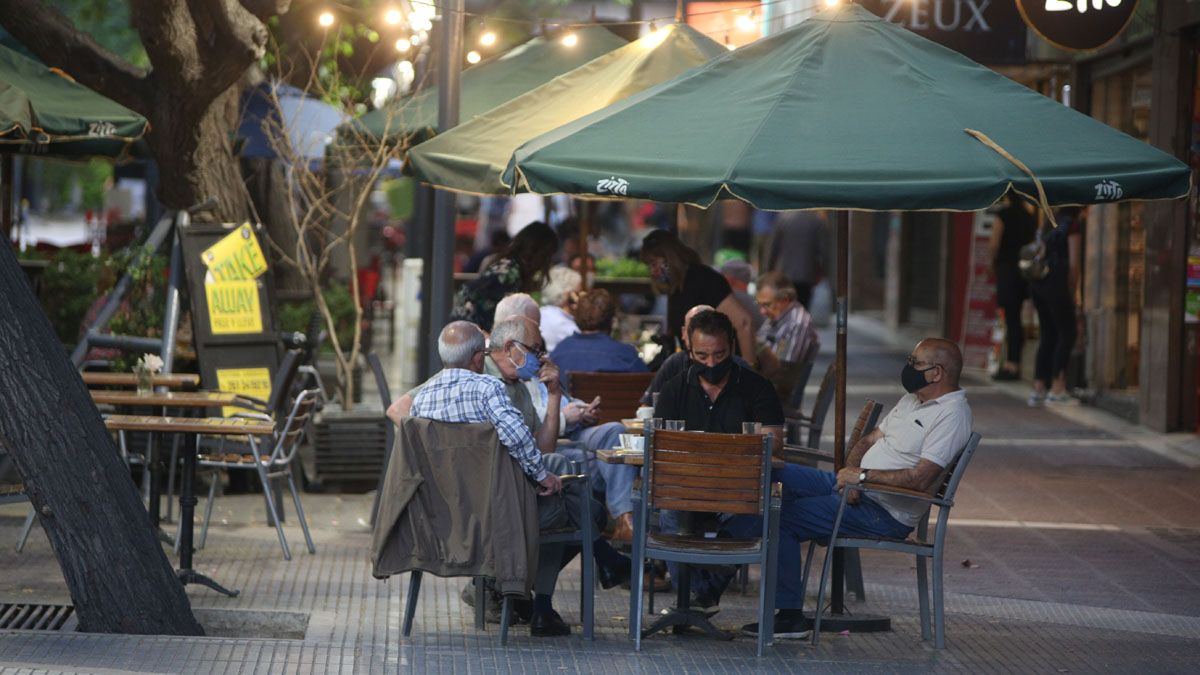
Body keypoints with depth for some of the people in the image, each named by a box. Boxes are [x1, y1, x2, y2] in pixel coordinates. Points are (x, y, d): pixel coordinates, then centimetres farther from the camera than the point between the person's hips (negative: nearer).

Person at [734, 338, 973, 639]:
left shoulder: (952, 416, -15)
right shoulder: (912, 399, 16)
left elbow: (921, 479, -24)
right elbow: (869, 440, 18)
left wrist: (863, 475, -19)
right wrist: (850, 471, -3)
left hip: (885, 513, -10)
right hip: (855, 488, 10)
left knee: (783, 520, -18)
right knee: (775, 475, 0)